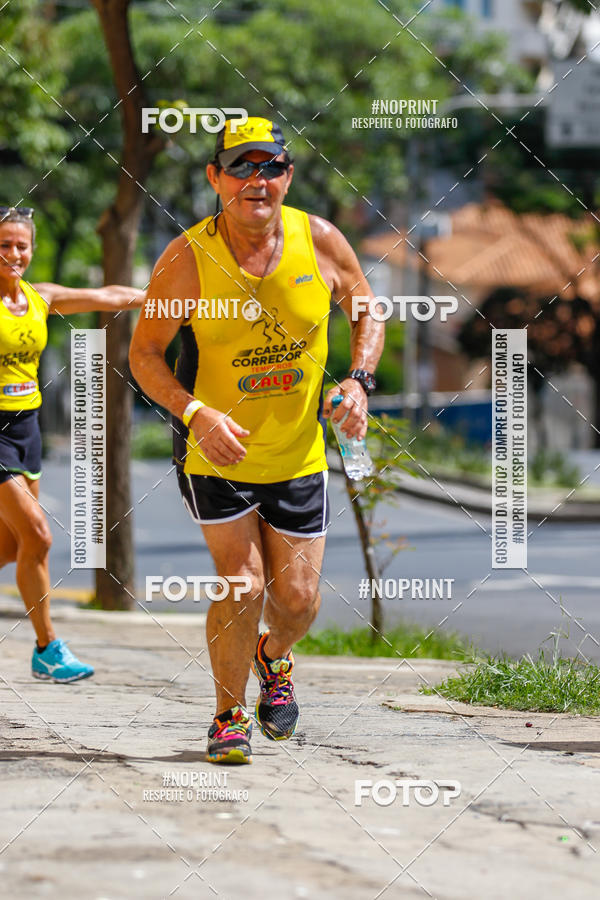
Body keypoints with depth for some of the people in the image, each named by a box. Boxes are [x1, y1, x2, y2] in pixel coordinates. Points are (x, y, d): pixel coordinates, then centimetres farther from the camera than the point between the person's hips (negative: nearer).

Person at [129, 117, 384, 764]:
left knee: (297, 600, 5)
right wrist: (196, 413, -25)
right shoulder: (187, 258, -16)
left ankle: (274, 659, 41)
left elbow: (365, 310, 8)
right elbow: (144, 354, -10)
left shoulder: (318, 240, -9)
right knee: (241, 583, -13)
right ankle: (230, 715, 10)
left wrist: (358, 381, -9)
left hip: (298, 453, 3)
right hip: (215, 451, -3)